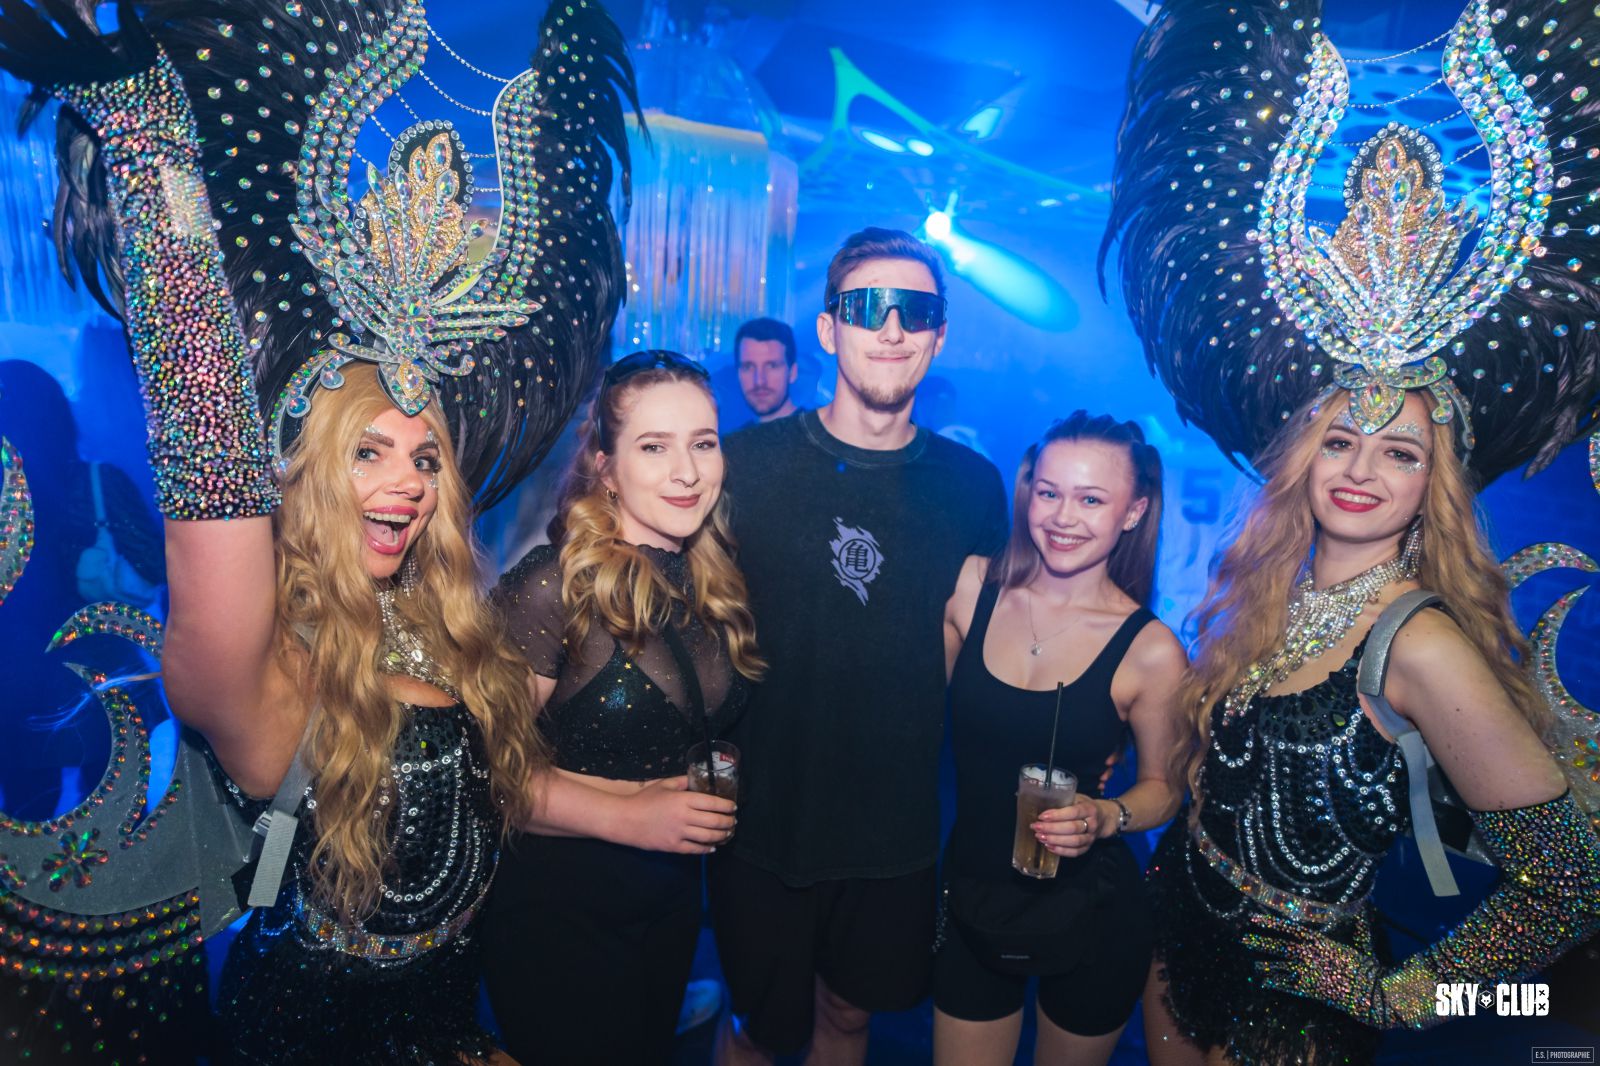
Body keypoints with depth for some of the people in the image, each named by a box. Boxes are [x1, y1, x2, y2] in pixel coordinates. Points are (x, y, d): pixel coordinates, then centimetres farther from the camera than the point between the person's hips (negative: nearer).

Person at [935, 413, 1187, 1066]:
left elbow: (1162, 789, -3)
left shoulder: (1150, 652, -15)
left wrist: (1104, 817, -20)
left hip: (1089, 919, -1)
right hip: (972, 902, 2)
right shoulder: (972, 587, -10)